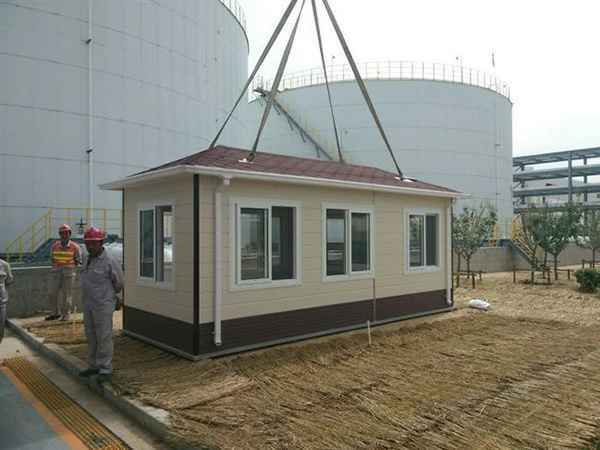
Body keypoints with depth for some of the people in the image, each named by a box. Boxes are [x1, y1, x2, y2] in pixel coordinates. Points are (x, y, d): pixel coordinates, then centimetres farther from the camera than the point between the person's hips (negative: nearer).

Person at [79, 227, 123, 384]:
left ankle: (105, 370, 5)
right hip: (89, 304, 8)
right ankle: (94, 366, 26)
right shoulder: (88, 259, 8)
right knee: (92, 336, 14)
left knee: (104, 337, -3)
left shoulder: (110, 261, -17)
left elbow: (119, 283, -6)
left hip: (103, 305, -8)